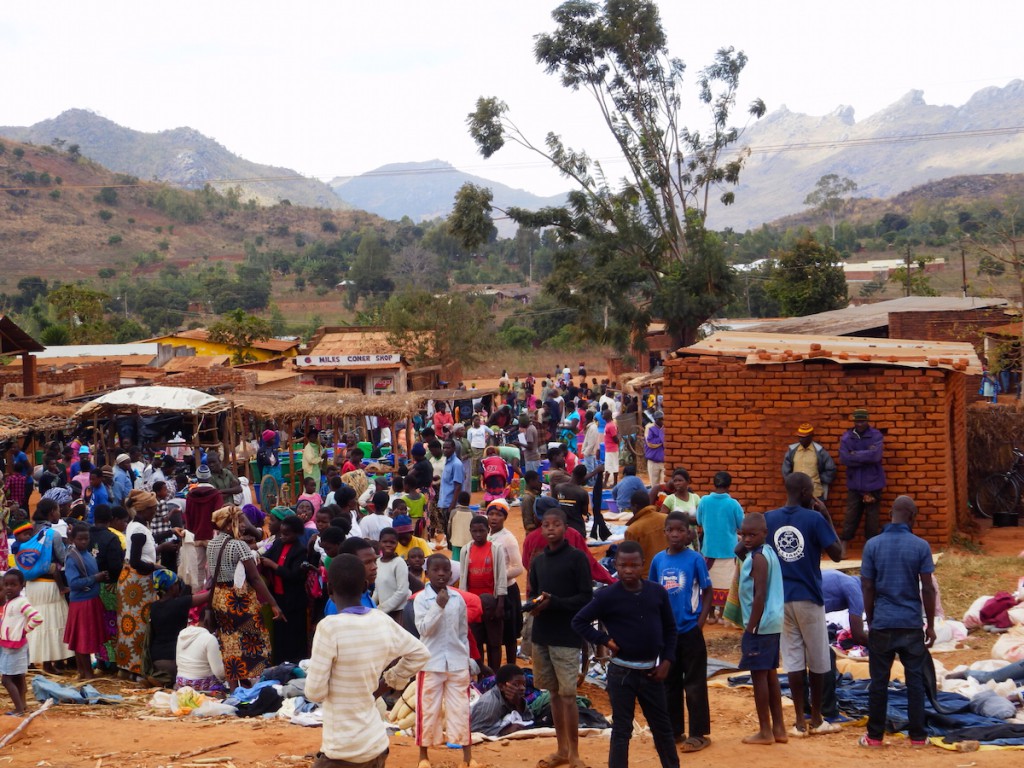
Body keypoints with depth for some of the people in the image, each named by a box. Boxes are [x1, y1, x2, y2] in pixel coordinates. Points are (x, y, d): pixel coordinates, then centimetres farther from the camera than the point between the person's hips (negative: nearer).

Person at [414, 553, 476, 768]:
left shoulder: (458, 598, 3)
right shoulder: (421, 598, -7)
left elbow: (463, 631, 11)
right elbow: (423, 629, -17)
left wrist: (466, 658, 9)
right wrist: (438, 606, -25)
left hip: (457, 662, 3)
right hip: (431, 663, -3)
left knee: (460, 708, 6)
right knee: (428, 708, 5)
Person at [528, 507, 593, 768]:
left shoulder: (577, 558, -6)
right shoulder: (538, 561, 11)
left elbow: (586, 597, -8)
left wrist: (554, 602, -19)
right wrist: (535, 605, -6)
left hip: (566, 637, -5)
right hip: (541, 636, 5)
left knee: (567, 694, -5)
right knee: (554, 693, 11)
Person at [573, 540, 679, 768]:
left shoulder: (657, 592, -1)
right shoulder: (608, 597, -10)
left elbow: (670, 628, 8)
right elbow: (578, 622, -4)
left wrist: (667, 660, 1)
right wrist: (604, 640, -11)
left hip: (651, 671, 3)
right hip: (622, 672, -3)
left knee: (662, 726, 16)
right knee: (621, 729, 4)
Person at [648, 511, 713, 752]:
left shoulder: (695, 559, -8)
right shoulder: (658, 559, 2)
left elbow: (707, 593, -2)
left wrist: (700, 624, -9)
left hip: (689, 631, -4)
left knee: (694, 684, 3)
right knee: (669, 682, 12)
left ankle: (699, 734, 11)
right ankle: (674, 731, 23)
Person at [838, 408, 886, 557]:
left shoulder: (876, 436, -3)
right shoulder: (846, 437, 1)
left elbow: (875, 455, -19)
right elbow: (844, 458, -12)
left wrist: (855, 455, -13)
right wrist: (866, 457, -15)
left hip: (873, 484, -1)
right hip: (854, 484, 1)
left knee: (872, 517, 6)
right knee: (851, 516, 1)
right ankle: (843, 545, 6)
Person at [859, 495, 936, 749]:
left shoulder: (873, 545, -3)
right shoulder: (921, 546, -5)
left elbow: (867, 588, -1)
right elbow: (928, 589, -4)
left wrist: (870, 620, 10)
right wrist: (930, 624, 5)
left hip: (882, 624, 0)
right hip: (912, 624, 0)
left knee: (879, 681, 6)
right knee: (915, 680, 8)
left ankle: (875, 736, 11)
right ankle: (918, 736, 12)